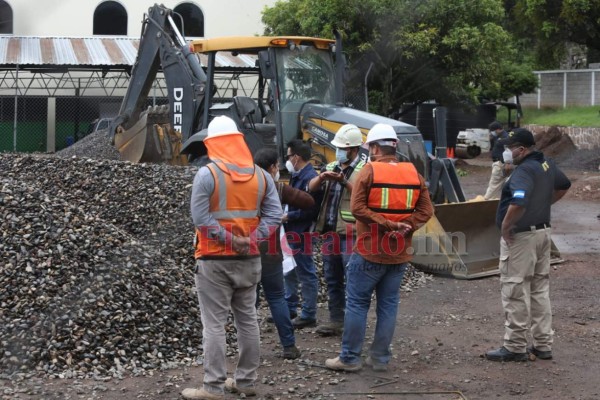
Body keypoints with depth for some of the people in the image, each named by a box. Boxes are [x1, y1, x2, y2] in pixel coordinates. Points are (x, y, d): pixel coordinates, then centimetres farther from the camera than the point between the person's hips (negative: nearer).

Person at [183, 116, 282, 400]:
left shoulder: (206, 174, -11)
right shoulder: (261, 175, 4)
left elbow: (200, 218, -17)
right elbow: (274, 216, -2)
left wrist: (229, 240, -14)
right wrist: (250, 240, -9)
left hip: (215, 260, -5)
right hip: (249, 260, 5)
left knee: (214, 325, -1)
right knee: (247, 321, 14)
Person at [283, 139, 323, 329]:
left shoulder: (310, 178, -19)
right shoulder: (297, 176, 13)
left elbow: (311, 210, -23)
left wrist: (288, 217, -18)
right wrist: (284, 214, 4)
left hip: (302, 234, -10)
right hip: (292, 233, 10)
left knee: (306, 274, -1)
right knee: (289, 271, 19)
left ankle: (309, 315, 7)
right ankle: (289, 308, 31)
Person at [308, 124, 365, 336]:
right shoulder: (331, 167, 15)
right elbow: (311, 188, 5)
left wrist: (343, 181, -31)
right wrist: (321, 177, -16)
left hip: (350, 234, -7)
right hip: (329, 232, 7)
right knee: (333, 280, 12)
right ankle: (336, 320, 21)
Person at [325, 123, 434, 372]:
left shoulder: (369, 170, -10)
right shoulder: (414, 174, 5)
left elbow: (357, 208, -17)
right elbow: (426, 210, 0)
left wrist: (386, 224, -15)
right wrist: (404, 228, -8)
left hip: (369, 252, -5)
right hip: (400, 253, 5)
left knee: (357, 303, 4)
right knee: (388, 305, 12)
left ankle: (350, 358, 7)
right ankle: (380, 358, 16)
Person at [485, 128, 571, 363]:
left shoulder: (524, 170, -21)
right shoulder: (547, 165, 7)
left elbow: (518, 203, -36)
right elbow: (564, 186, 27)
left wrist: (505, 226, -22)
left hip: (521, 236, -9)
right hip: (543, 231, 9)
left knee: (515, 290, -2)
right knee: (540, 288, 15)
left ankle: (515, 347, 3)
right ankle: (543, 345, 20)